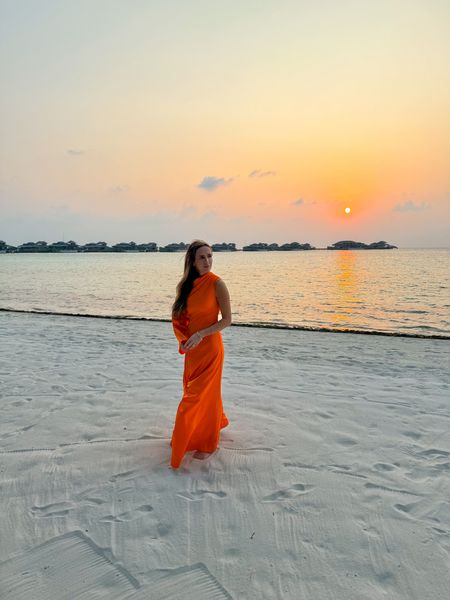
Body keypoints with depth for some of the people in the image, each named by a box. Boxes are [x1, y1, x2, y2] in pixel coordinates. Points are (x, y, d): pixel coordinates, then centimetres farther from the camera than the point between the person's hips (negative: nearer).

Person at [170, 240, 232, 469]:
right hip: (192, 348, 6)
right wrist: (184, 339, -4)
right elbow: (180, 316, 12)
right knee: (192, 391, 17)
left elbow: (227, 319, -13)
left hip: (209, 346, -6)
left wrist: (200, 335, -21)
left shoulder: (216, 284, -14)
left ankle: (207, 442, 23)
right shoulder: (187, 284, 3)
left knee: (204, 393, 3)